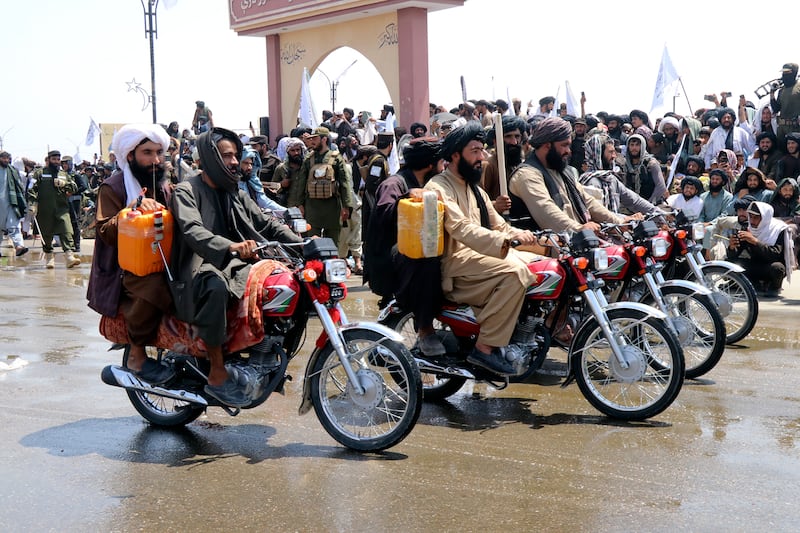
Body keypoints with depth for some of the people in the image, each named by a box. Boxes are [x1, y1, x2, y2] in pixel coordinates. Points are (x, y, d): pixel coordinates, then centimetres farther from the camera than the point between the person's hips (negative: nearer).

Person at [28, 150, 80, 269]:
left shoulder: (64, 174, 20)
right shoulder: (39, 173, 8)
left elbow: (75, 187, 12)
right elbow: (31, 189, -1)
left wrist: (64, 183, -7)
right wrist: (34, 201, -14)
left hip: (62, 208, 2)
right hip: (45, 210, -2)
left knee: (67, 232, -14)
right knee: (46, 235, 4)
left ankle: (69, 256, -22)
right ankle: (49, 257, 17)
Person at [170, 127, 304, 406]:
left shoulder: (235, 194, 18)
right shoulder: (186, 191, -5)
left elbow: (267, 224, 13)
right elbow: (193, 231, -24)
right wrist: (231, 246, -43)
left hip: (233, 266, 7)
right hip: (199, 270, -7)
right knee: (217, 287, -40)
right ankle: (217, 375, -31)